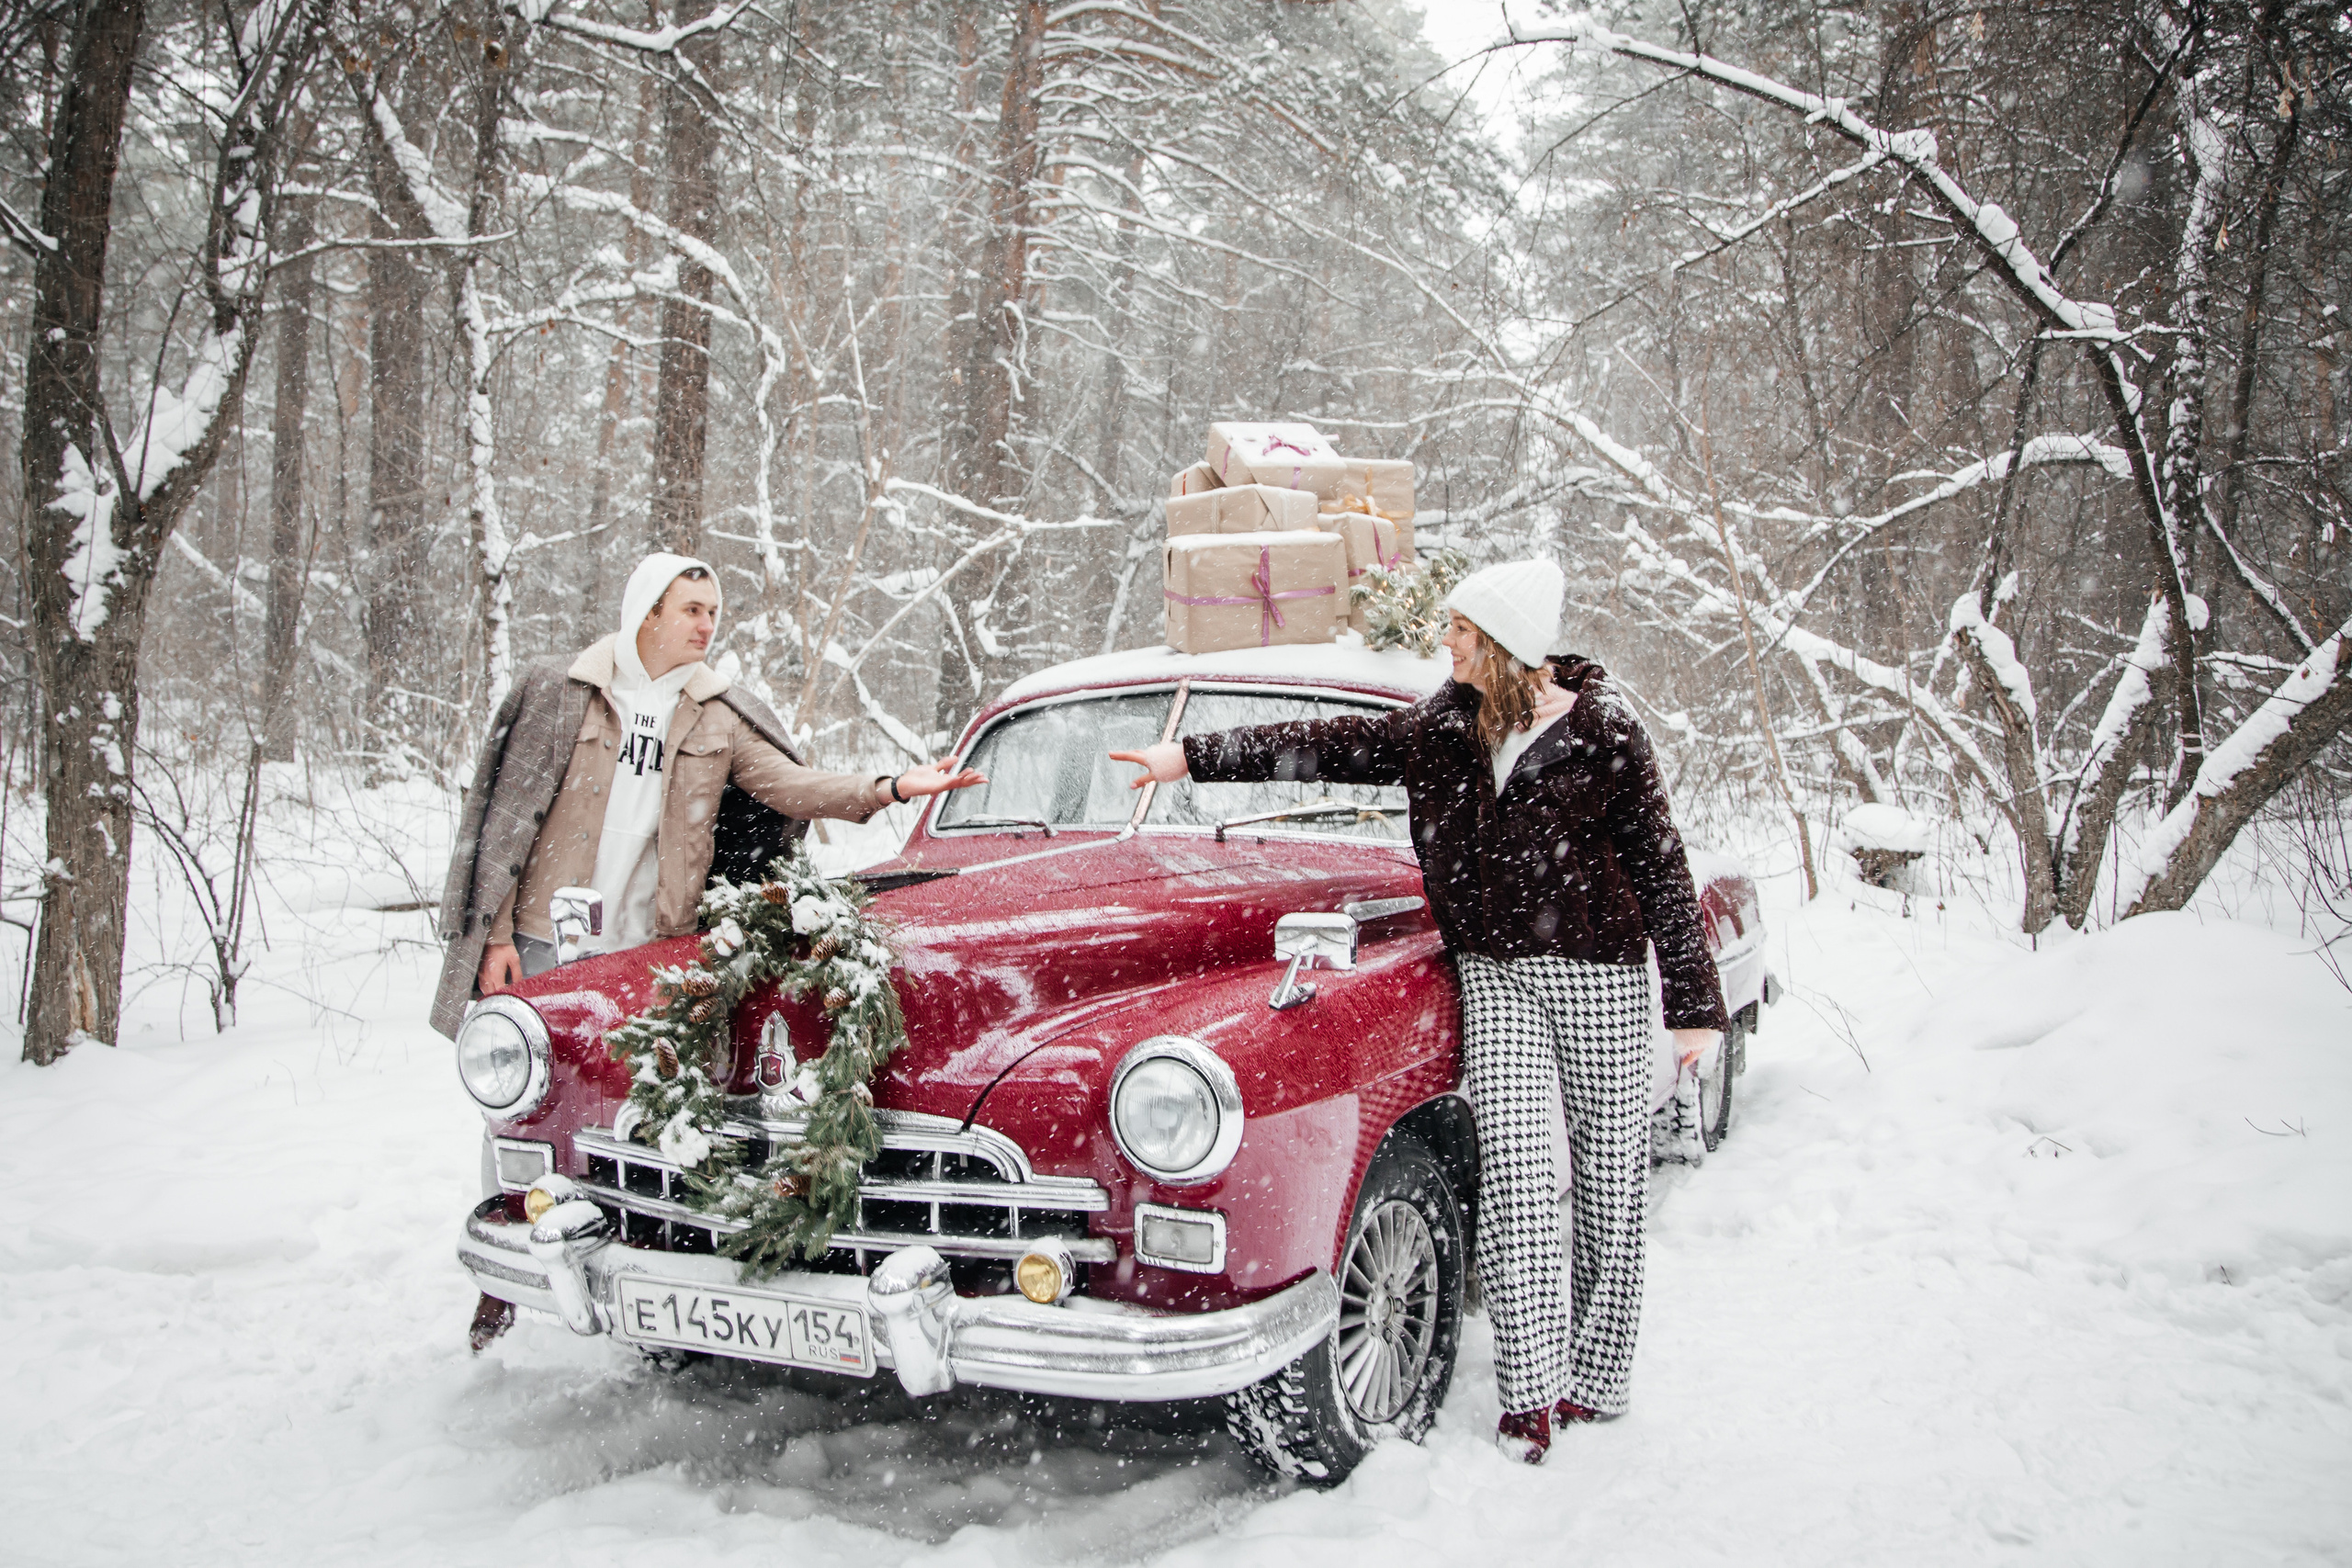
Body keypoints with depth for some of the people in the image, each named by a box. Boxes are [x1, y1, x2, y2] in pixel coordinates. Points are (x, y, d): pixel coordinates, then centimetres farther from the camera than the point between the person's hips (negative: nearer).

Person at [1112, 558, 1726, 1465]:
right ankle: (1530, 1388, -6)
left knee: (1608, 1169, 4)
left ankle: (1595, 1373, 18)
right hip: (1493, 972, 2)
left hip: (1598, 971, -2)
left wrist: (1696, 1005, -3)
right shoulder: (1438, 729, 6)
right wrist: (1191, 758, 6)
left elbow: (1663, 871, -3)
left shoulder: (1604, 735, -5)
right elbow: (1322, 747, 9)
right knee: (1513, 1163, -10)